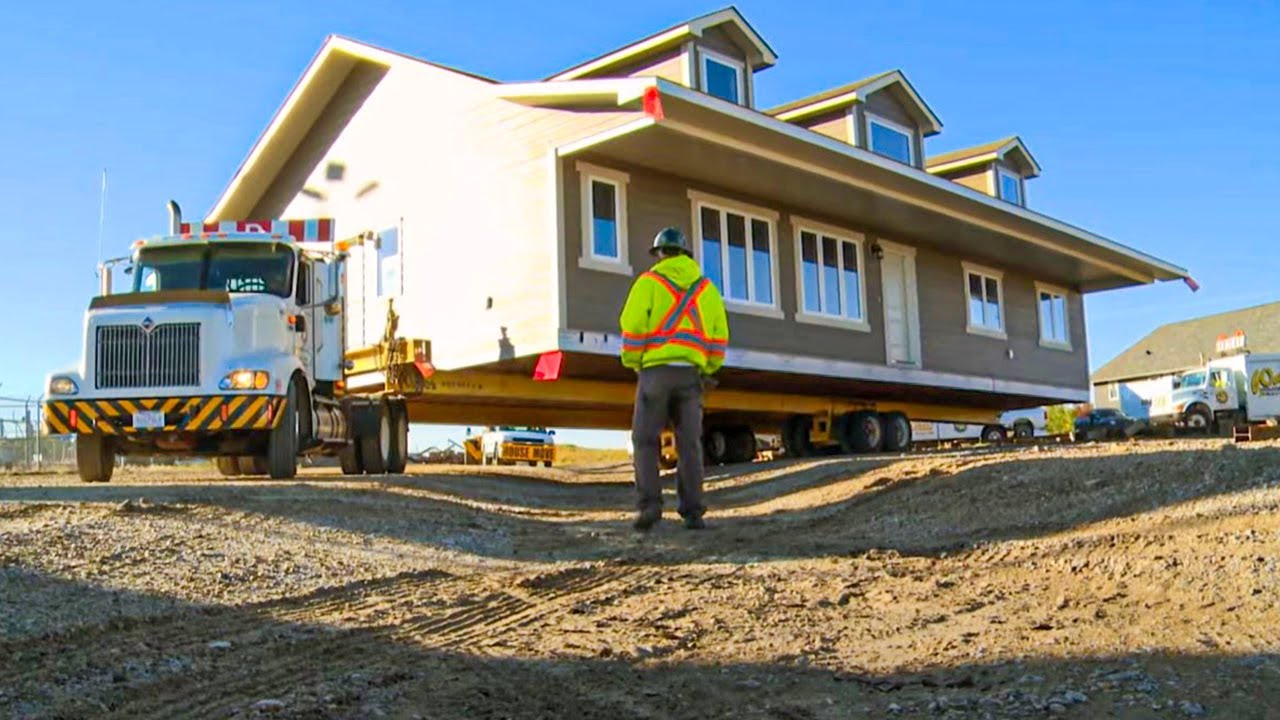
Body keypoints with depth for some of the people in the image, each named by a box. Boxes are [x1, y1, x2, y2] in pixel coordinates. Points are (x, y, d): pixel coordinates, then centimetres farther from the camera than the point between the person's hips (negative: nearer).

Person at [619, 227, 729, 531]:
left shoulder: (648, 282, 2)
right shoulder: (706, 288, 13)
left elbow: (632, 327, -8)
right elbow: (719, 338, 8)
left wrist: (633, 364, 7)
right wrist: (706, 372, 19)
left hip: (656, 371, -3)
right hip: (689, 373, 3)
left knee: (645, 440, 3)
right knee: (689, 444, 3)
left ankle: (649, 503, -11)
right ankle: (692, 513, -4)